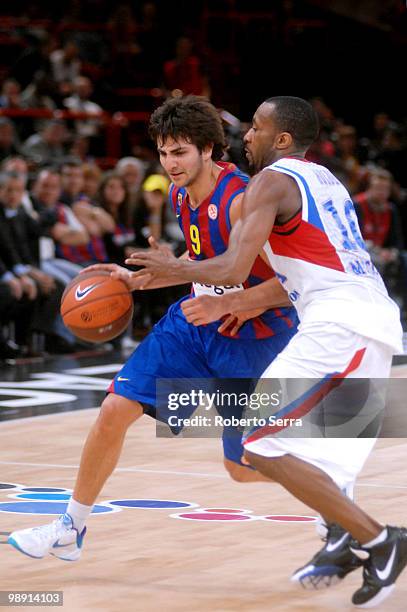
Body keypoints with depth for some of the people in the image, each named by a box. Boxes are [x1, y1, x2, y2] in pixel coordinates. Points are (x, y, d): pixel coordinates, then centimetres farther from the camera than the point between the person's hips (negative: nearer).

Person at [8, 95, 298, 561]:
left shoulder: (241, 202, -27)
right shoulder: (181, 195, 0)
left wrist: (223, 304, -36)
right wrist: (139, 279, 11)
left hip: (252, 337, -7)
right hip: (197, 320, 7)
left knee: (244, 468, 1)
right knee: (116, 409, -3)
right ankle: (71, 529, 12)